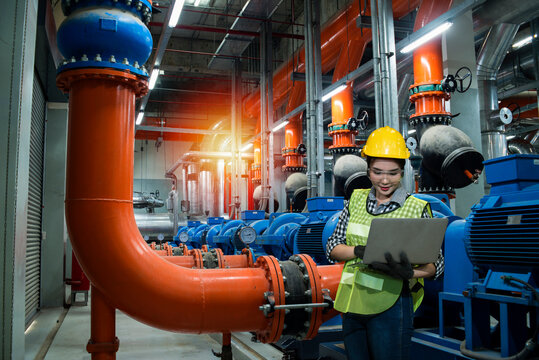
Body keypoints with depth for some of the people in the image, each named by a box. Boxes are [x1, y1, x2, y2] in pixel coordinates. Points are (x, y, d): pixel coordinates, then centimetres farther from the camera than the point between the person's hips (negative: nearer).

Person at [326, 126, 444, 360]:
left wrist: (409, 273, -23)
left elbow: (436, 263, -2)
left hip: (390, 306, -4)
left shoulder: (417, 208, -4)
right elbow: (332, 248, 5)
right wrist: (360, 251, -15)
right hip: (352, 304, 4)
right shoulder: (356, 200, 7)